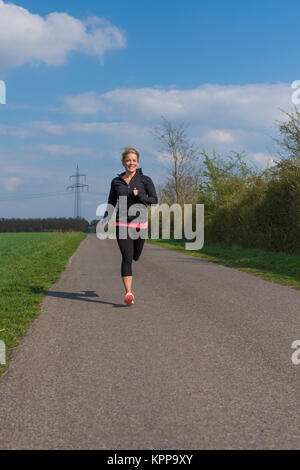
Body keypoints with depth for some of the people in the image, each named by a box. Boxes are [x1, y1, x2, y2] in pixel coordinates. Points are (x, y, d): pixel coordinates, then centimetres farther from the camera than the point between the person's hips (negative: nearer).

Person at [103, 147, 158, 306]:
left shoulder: (145, 180, 1)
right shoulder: (116, 181, 7)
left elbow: (154, 200, 0)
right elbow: (111, 203, 13)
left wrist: (139, 195, -16)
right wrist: (106, 219, -2)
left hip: (140, 223, 1)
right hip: (122, 223, -1)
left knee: (135, 256, 14)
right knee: (127, 257, -13)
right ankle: (128, 293, -14)